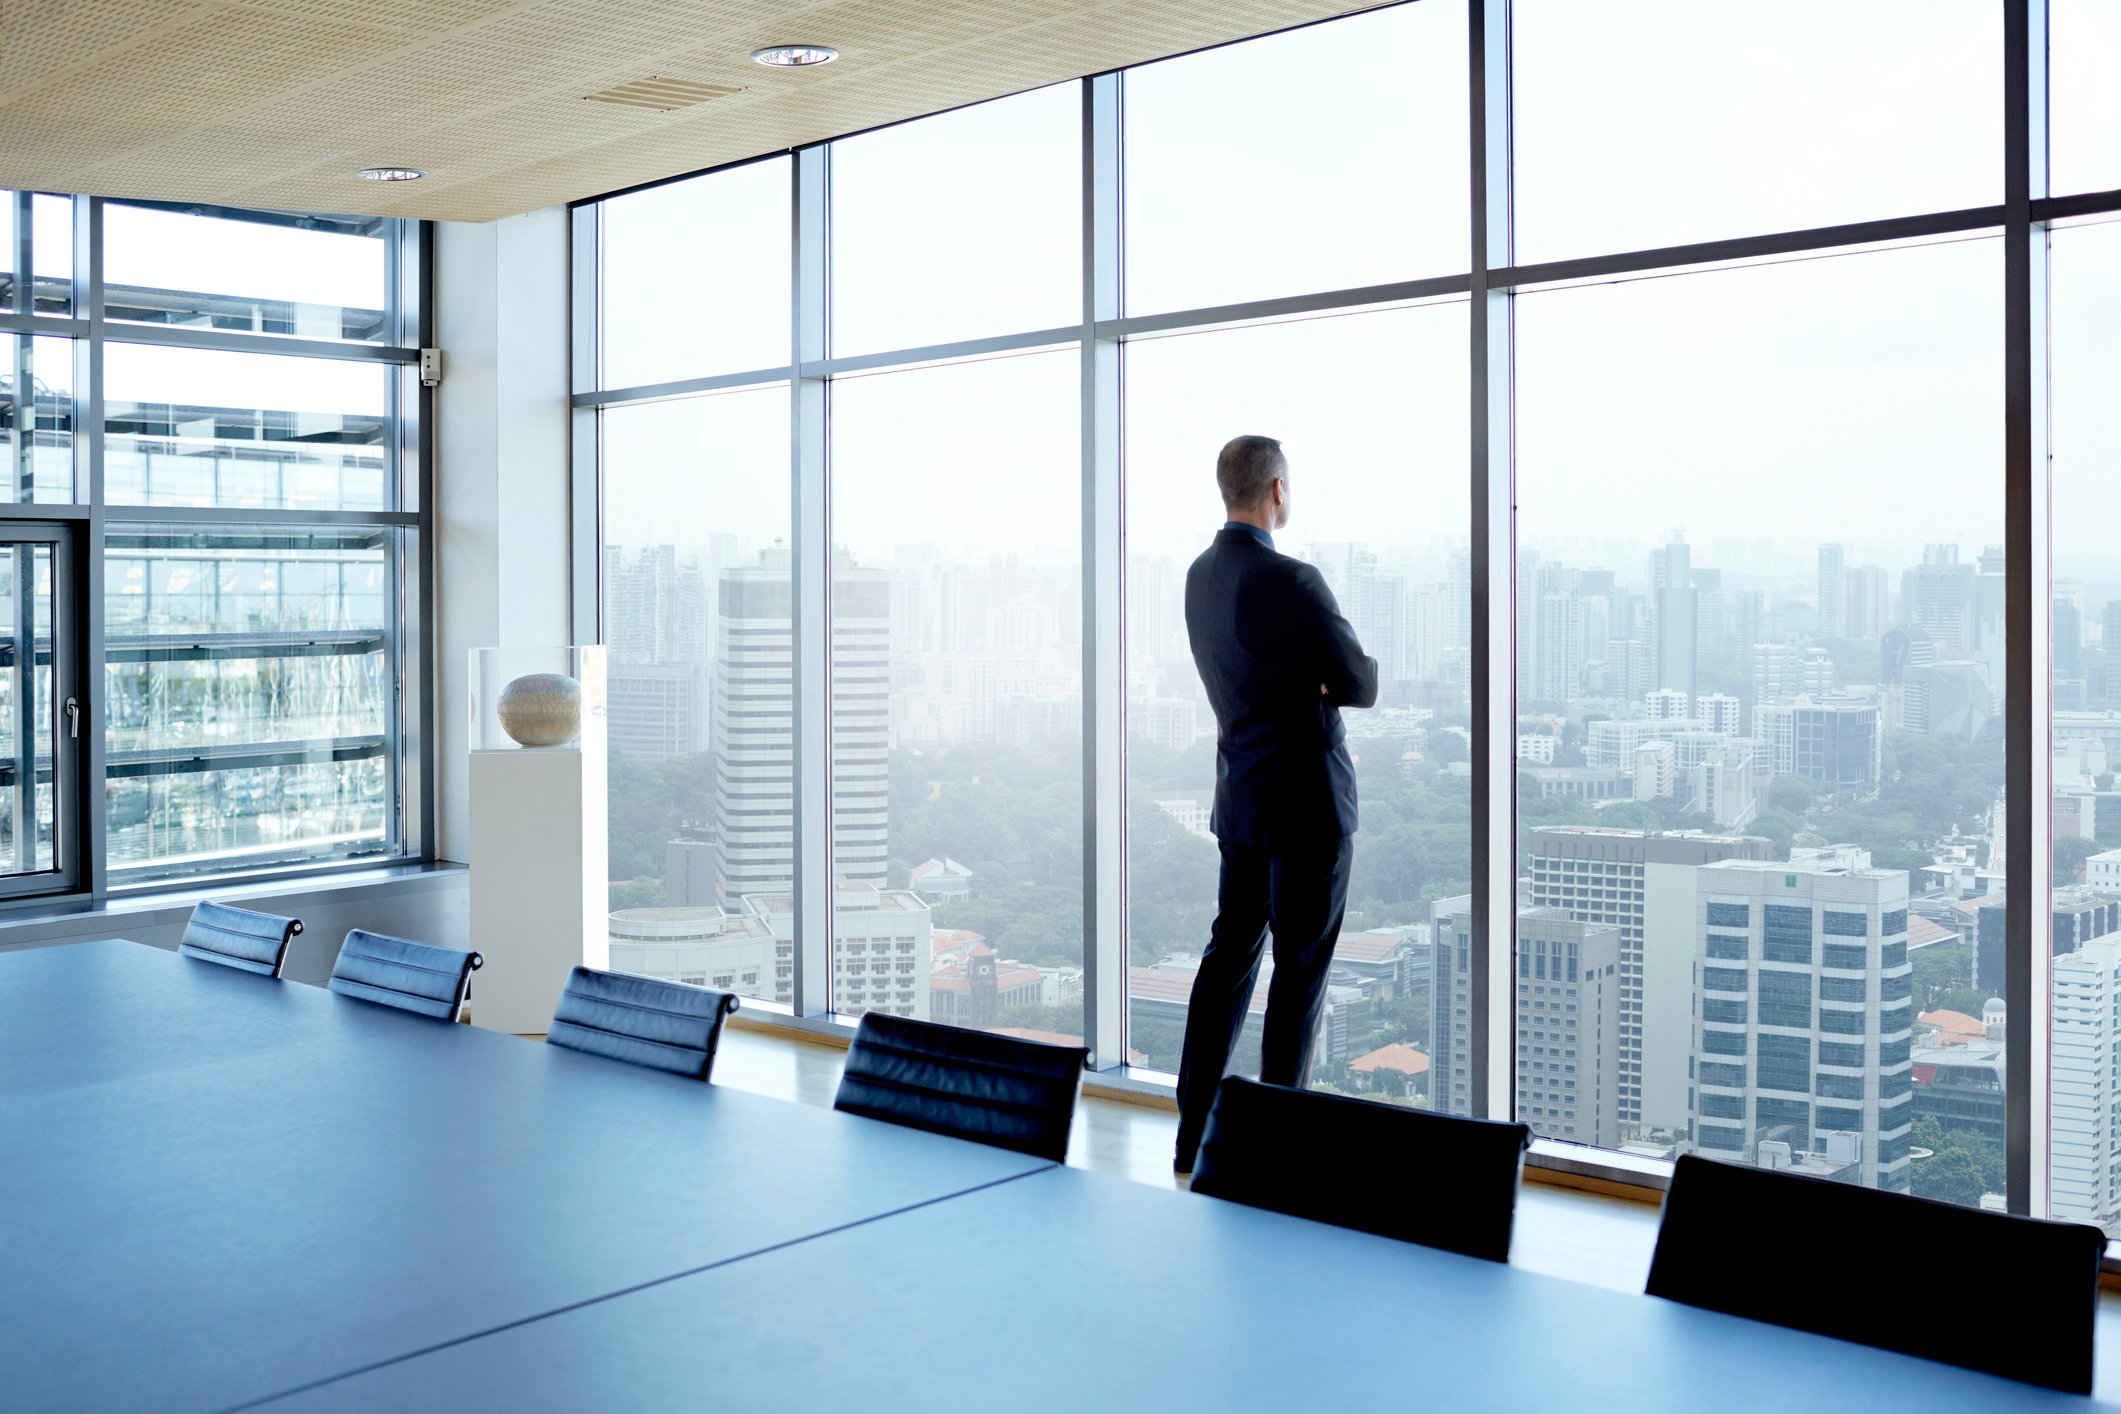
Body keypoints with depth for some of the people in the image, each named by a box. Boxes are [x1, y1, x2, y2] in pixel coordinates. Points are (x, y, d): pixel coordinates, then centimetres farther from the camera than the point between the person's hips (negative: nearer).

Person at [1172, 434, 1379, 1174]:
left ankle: (1193, 1135, 17)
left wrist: (1306, 679, 4)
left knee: (1229, 954, 13)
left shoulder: (1200, 577, 7)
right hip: (1307, 803, -8)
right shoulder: (1292, 582, -19)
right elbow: (1362, 687, -11)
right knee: (1300, 972, 1)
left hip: (1240, 796, 8)